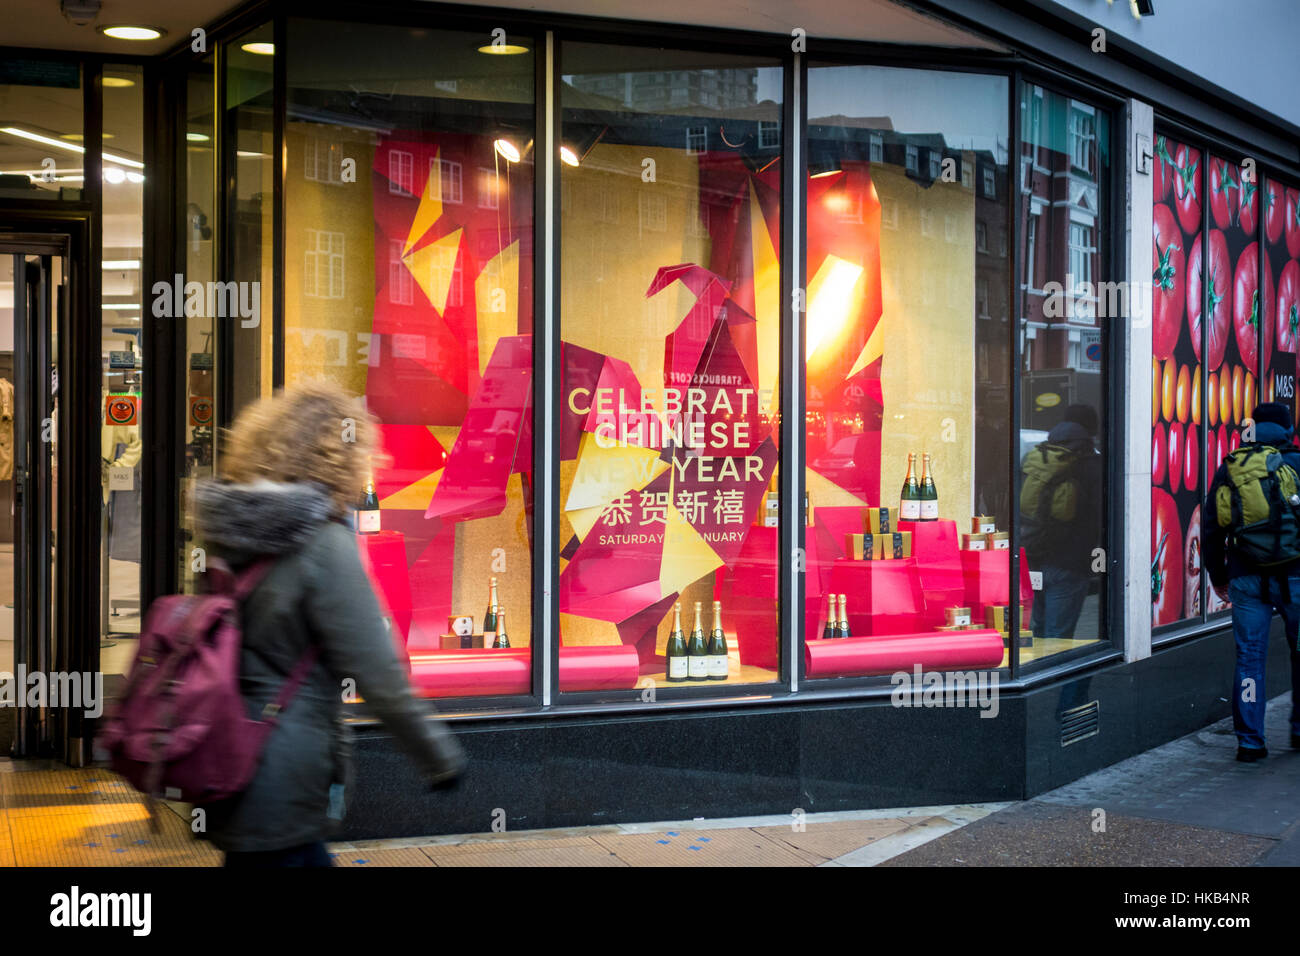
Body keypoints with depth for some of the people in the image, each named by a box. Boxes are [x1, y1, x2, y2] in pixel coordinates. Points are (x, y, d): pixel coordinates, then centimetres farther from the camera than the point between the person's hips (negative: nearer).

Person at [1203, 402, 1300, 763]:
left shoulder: (1230, 469, 5)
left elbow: (1210, 527, 8)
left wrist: (1218, 576, 17)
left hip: (1246, 580, 1)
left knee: (1249, 658, 4)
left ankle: (1250, 742, 3)